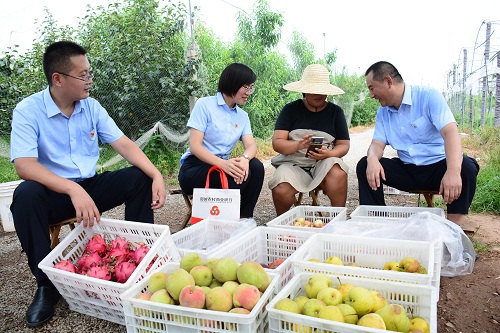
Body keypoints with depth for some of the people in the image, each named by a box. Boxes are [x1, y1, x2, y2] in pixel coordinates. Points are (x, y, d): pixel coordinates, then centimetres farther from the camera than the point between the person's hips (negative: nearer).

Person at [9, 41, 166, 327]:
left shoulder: (91, 106, 1)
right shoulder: (28, 110, -11)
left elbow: (124, 144, -5)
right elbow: (24, 165, -24)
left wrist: (156, 176, -21)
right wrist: (73, 190, -39)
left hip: (91, 186, 4)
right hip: (54, 191, -3)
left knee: (140, 178, -17)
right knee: (26, 195, -34)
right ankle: (47, 284, -16)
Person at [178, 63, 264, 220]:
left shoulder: (243, 116, 10)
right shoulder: (204, 105, -7)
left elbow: (251, 145, -3)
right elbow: (194, 146, -15)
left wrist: (245, 158, -29)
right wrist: (222, 163, -32)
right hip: (195, 168, -5)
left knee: (256, 167, -22)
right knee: (235, 177, -31)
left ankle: (245, 218, -10)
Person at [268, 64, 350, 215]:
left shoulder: (335, 111, 10)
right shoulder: (291, 109, 5)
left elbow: (344, 145, 6)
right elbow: (277, 142, -5)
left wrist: (328, 153, -17)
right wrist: (298, 145, -26)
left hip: (324, 163, 1)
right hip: (293, 163, 0)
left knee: (338, 173, -34)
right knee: (280, 190, -30)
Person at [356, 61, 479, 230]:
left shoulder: (428, 95, -10)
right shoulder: (383, 112, 7)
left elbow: (450, 132, -23)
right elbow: (378, 143, 1)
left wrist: (453, 171, -40)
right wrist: (372, 159, -26)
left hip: (438, 166, -4)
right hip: (406, 170, 4)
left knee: (466, 167, -33)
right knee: (364, 165, -13)